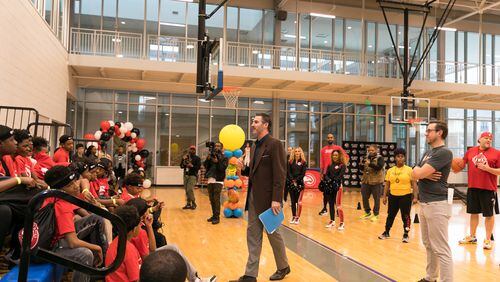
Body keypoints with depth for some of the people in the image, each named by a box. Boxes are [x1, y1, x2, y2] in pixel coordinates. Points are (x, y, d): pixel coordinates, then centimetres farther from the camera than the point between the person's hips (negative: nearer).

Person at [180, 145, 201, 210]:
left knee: (190, 189, -16)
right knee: (187, 190, 6)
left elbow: (198, 167, -8)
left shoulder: (197, 158, 2)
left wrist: (192, 166, -22)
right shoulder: (186, 157, 15)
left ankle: (193, 204, -4)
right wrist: (183, 160, -5)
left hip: (193, 175, -5)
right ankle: (188, 204, 14)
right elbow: (181, 166, 11)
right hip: (186, 175, 5)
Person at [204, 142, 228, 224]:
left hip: (218, 180, -5)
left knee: (216, 199, -10)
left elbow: (222, 168, -11)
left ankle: (217, 217, -7)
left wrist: (217, 162, -22)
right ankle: (214, 215, 17)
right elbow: (205, 166, 7)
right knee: (211, 199, 8)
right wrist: (208, 159, -7)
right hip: (210, 180, 5)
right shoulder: (211, 156, 15)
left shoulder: (224, 158, 2)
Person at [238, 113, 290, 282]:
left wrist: (277, 199, -22)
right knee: (253, 235, 9)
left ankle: (283, 267, 31)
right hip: (254, 197, 8)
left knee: (273, 233, 8)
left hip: (268, 198, -7)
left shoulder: (274, 144, -12)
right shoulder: (255, 146, 13)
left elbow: (280, 174, -18)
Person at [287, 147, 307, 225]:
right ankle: (293, 216, 15)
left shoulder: (303, 162, 2)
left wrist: (296, 180, -12)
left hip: (299, 183, -2)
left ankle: (298, 217, 5)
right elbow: (288, 172, 1)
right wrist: (292, 180, -12)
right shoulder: (290, 162, 7)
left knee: (298, 201, -2)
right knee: (293, 200, 6)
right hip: (291, 183, 2)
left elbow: (303, 173, -3)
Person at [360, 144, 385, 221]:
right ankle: (367, 212, 27)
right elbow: (362, 169, 14)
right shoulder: (367, 157, 10)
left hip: (376, 182, -5)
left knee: (376, 199, 3)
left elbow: (379, 167, -22)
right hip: (366, 181, 5)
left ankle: (376, 214, 15)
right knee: (364, 197, 10)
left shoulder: (380, 158, -6)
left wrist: (370, 164, -31)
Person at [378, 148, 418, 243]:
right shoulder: (390, 170, 5)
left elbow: (414, 184, -5)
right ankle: (386, 232, 28)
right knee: (390, 215, 14)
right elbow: (387, 184, 9)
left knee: (405, 216, 3)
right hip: (393, 196, 4)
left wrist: (415, 197, -11)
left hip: (405, 196, -3)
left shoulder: (409, 170, -5)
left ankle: (406, 235, 17)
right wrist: (384, 196, 6)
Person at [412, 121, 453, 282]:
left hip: (437, 205, -10)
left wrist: (420, 171, 2)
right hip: (424, 204, 10)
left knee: (441, 249, -5)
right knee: (429, 245, 18)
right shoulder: (427, 153, 16)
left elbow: (419, 173, -21)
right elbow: (414, 174, 10)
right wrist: (425, 174, -10)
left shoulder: (444, 153, -14)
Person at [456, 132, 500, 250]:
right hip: (472, 188, 4)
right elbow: (462, 163, 19)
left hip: (488, 189, -3)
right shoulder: (470, 151, 6)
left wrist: (488, 169, -18)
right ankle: (472, 237, 29)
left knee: (489, 215, 4)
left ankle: (488, 240, 17)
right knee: (473, 213, 15)